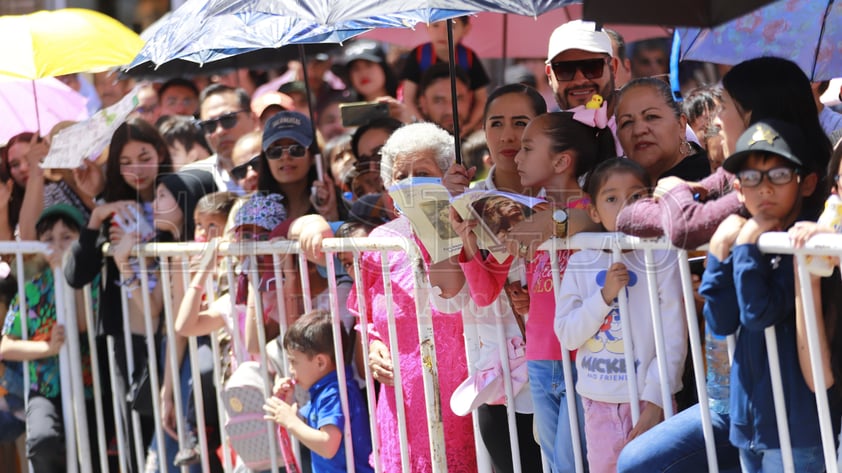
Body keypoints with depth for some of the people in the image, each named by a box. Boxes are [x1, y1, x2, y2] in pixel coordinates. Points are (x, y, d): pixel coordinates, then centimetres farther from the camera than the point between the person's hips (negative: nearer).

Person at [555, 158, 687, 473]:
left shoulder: (662, 260, -7)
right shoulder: (581, 265, 3)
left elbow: (674, 339, -9)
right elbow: (566, 334, -2)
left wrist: (655, 401, -14)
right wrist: (604, 296, -15)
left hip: (649, 400, -4)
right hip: (600, 402, 4)